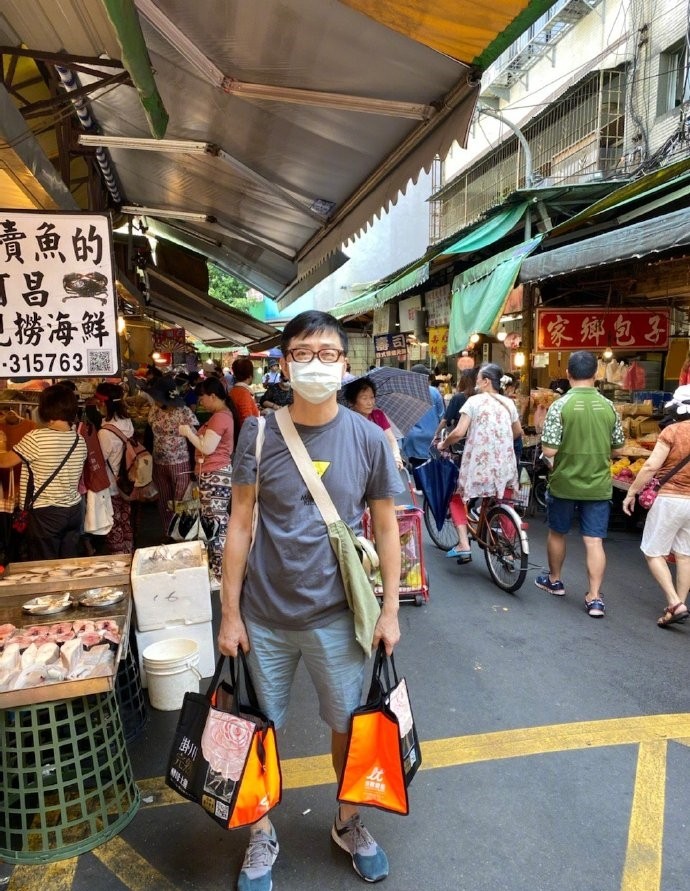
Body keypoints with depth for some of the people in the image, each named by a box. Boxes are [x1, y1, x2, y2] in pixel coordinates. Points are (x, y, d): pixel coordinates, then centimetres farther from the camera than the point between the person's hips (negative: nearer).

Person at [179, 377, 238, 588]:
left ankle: (219, 576, 1)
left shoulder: (220, 417, -18)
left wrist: (188, 432, -10)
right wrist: (193, 431, 8)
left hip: (215, 476, -11)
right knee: (217, 524, 17)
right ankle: (217, 568, 27)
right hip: (214, 475, 11)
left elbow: (207, 448, -22)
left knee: (215, 526, -6)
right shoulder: (221, 414, 17)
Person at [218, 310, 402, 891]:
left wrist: (390, 609, 0)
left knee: (349, 726, 17)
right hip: (265, 617, 0)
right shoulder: (259, 434, -7)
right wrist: (230, 614, -4)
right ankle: (262, 835, 43)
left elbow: (386, 526, 1)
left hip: (337, 617, 0)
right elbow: (240, 523, -4)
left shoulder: (368, 438, -6)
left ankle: (349, 822, 46)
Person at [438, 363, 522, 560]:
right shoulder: (508, 403, 10)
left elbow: (459, 432, -13)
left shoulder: (474, 400, -5)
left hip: (480, 464, -4)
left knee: (457, 499, 14)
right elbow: (518, 432, 22)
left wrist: (443, 444, 4)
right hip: (505, 465, 4)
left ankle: (463, 544, 1)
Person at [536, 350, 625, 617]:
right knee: (594, 541, 5)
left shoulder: (560, 405, -14)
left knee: (557, 533, 18)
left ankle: (554, 580, 34)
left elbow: (549, 450, -17)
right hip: (598, 485, 2)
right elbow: (617, 447, 7)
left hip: (564, 484, -2)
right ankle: (594, 598, 3)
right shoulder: (608, 407, -2)